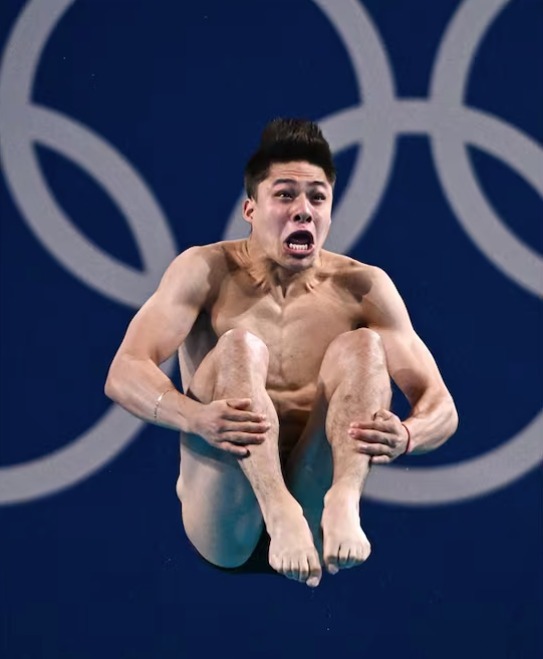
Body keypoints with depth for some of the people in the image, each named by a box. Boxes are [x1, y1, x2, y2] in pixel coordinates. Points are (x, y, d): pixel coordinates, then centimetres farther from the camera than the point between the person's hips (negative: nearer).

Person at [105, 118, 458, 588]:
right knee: (239, 346, -22)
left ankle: (343, 503, -40)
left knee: (362, 346, -15)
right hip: (224, 524, -1)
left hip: (312, 490, 2)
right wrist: (196, 418, -33)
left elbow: (441, 407, 1)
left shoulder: (363, 287, 6)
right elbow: (124, 374, -11)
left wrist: (405, 436, -25)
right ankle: (280, 512, -45)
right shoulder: (208, 271, 2)